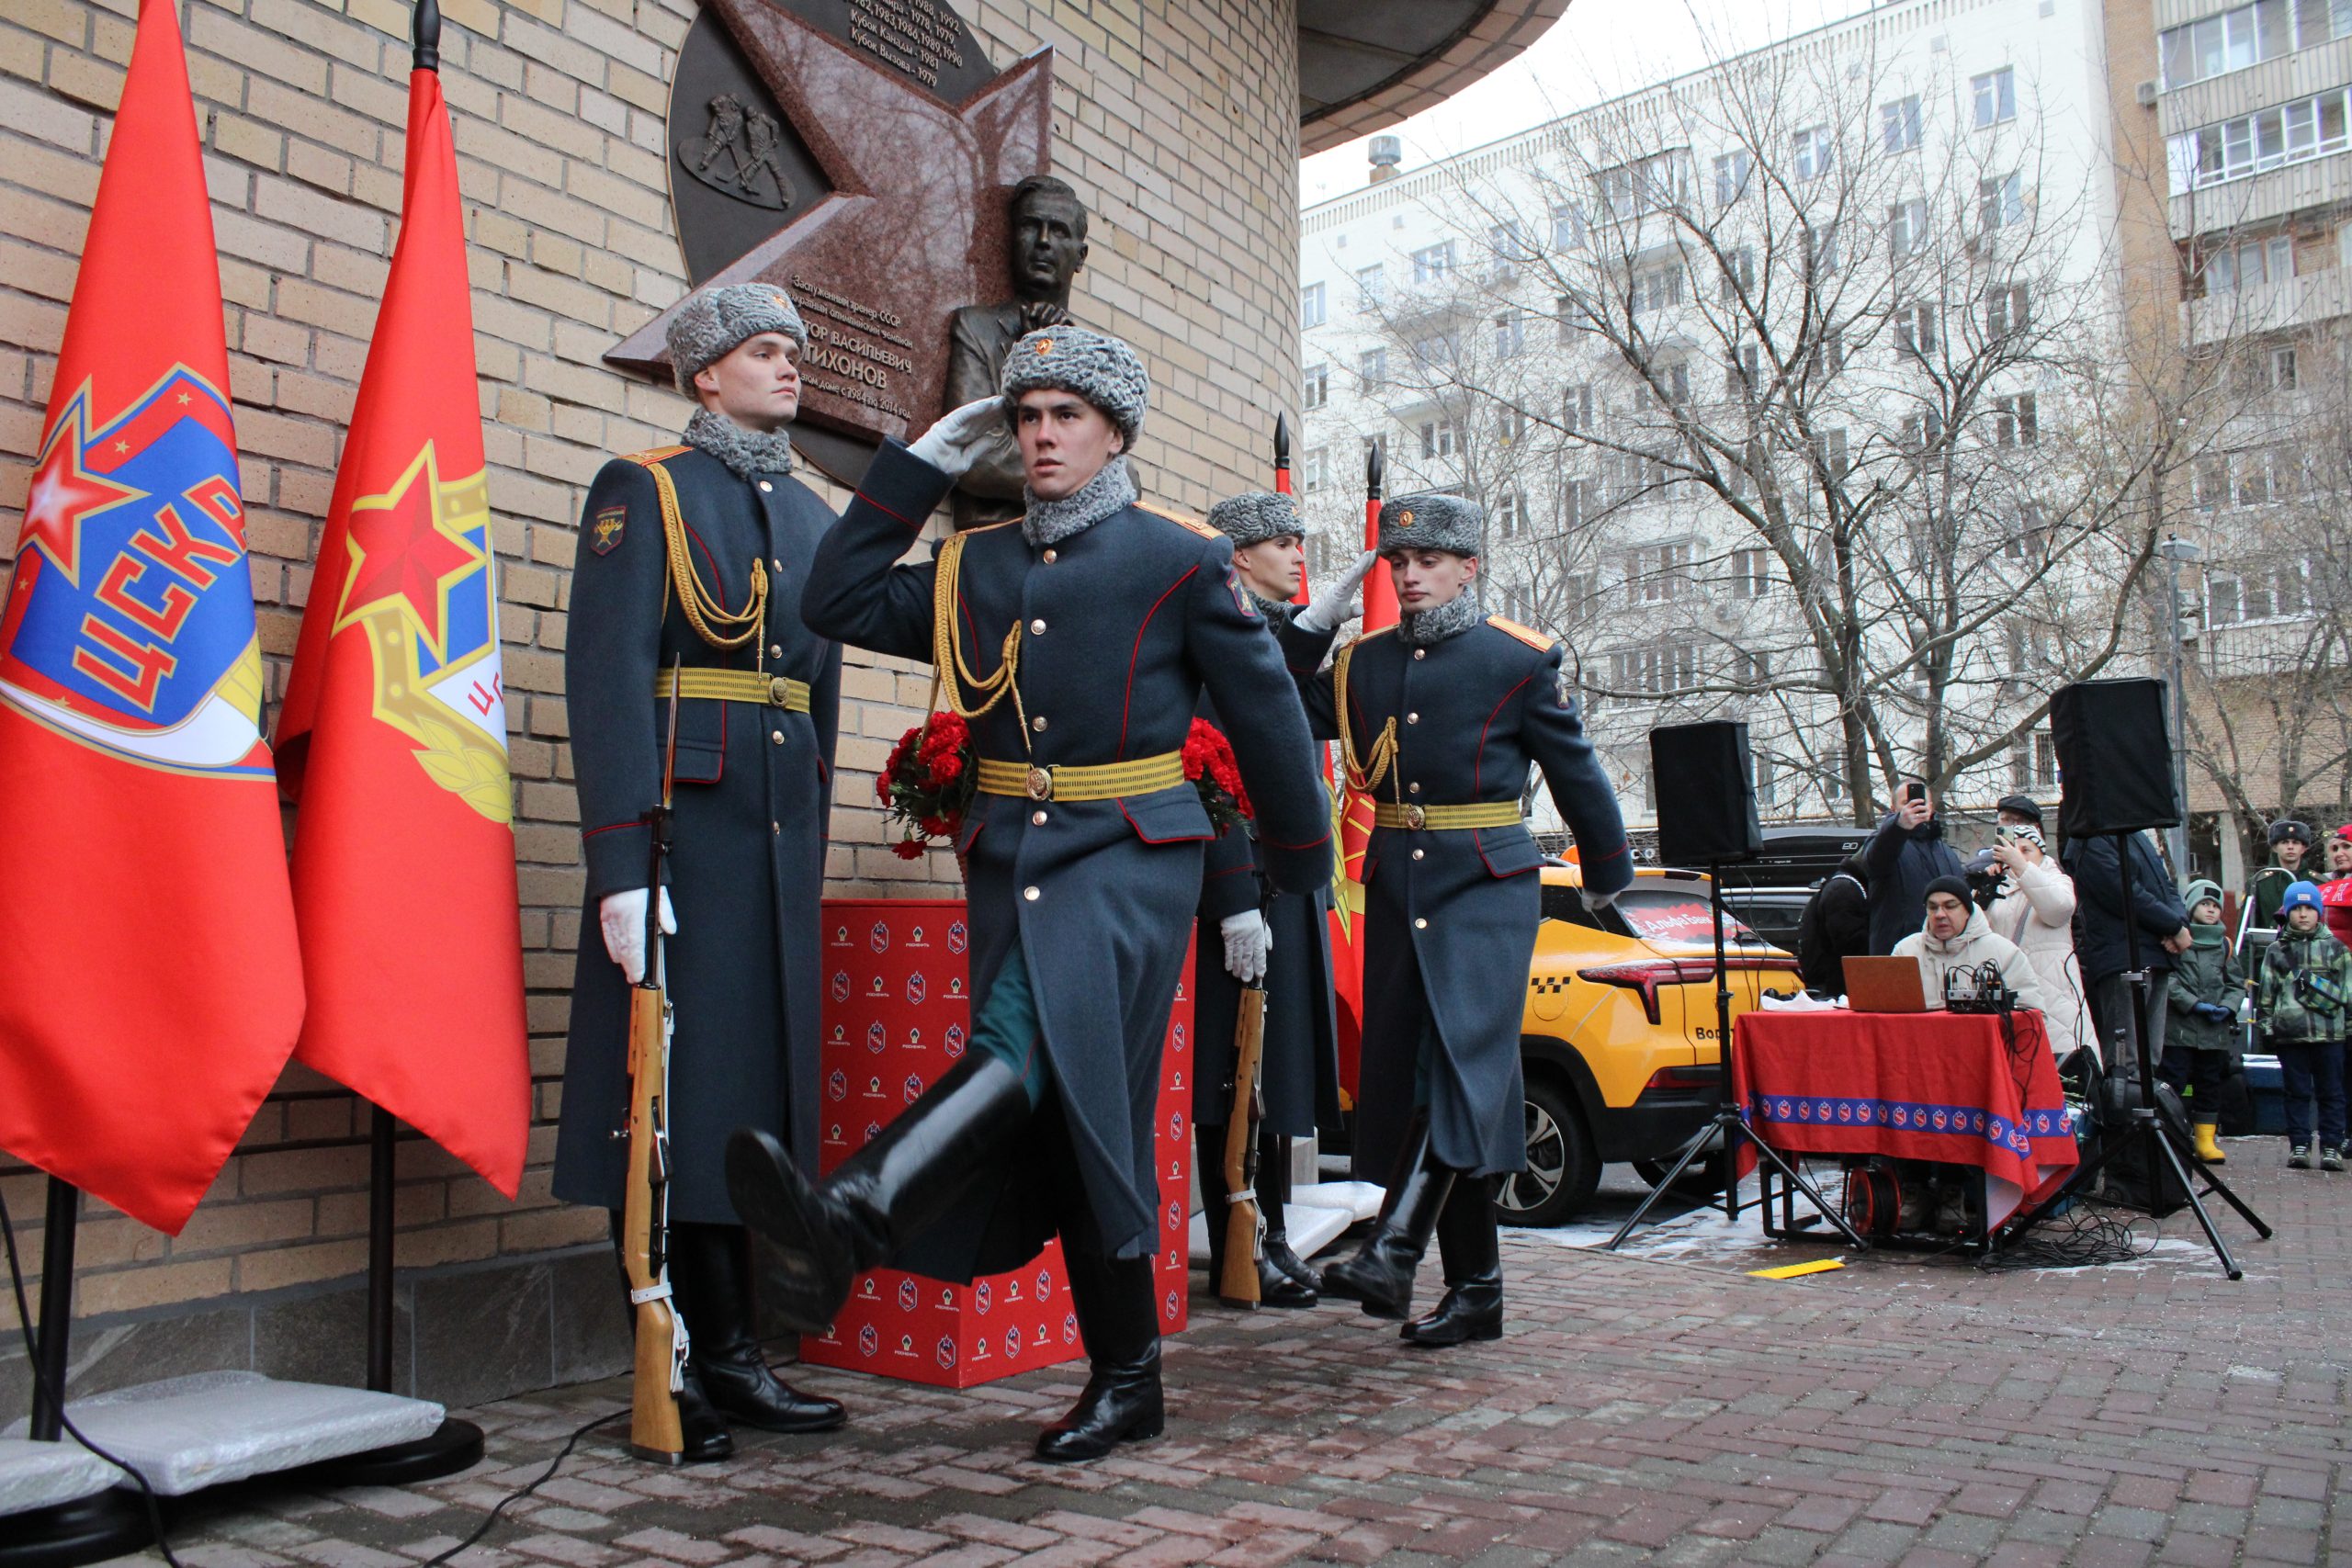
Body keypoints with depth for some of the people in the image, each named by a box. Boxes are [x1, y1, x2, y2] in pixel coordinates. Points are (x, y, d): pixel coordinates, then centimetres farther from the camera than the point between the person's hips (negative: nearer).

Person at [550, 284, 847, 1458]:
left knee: (757, 1079, 8)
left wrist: (810, 843, 15)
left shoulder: (813, 516, 20)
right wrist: (620, 863, -18)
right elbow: (607, 674, -9)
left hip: (781, 825, 6)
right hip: (680, 820, -6)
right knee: (671, 1084, -2)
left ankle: (728, 1356, 17)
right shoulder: (643, 489, 1)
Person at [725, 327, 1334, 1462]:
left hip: (1127, 857, -4)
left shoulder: (1182, 561, 2)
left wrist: (1300, 871, 12)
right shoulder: (974, 567, 16)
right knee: (1073, 1110, 5)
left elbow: (1266, 718, 7)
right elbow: (838, 603, 11)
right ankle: (1126, 1383, 15)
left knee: (1029, 1045, -28)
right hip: (1008, 857, 5)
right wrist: (924, 462, 10)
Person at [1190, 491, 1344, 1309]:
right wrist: (1236, 901, -22)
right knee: (1236, 1069, -2)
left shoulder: (1282, 637, 19)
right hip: (1246, 882, -9)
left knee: (1278, 1060, 13)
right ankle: (1235, 1251, 7)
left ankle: (1272, 1236, 22)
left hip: (1293, 882, 9)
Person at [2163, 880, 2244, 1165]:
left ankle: (2206, 1140, 16)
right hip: (2178, 1027, -5)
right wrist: (2193, 1004, -16)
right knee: (2172, 1083, -5)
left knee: (2210, 1085, 9)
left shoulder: (2224, 944, 15)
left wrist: (2227, 1006, -3)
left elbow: (2236, 983, 16)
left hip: (2215, 1031, 5)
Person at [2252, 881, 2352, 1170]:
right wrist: (2265, 1024, 5)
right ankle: (2299, 1145, 10)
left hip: (2328, 1031, 0)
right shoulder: (2276, 950, 10)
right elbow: (2265, 992, 10)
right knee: (2297, 1093, 5)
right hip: (2289, 1033, 0)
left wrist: (2311, 981, -8)